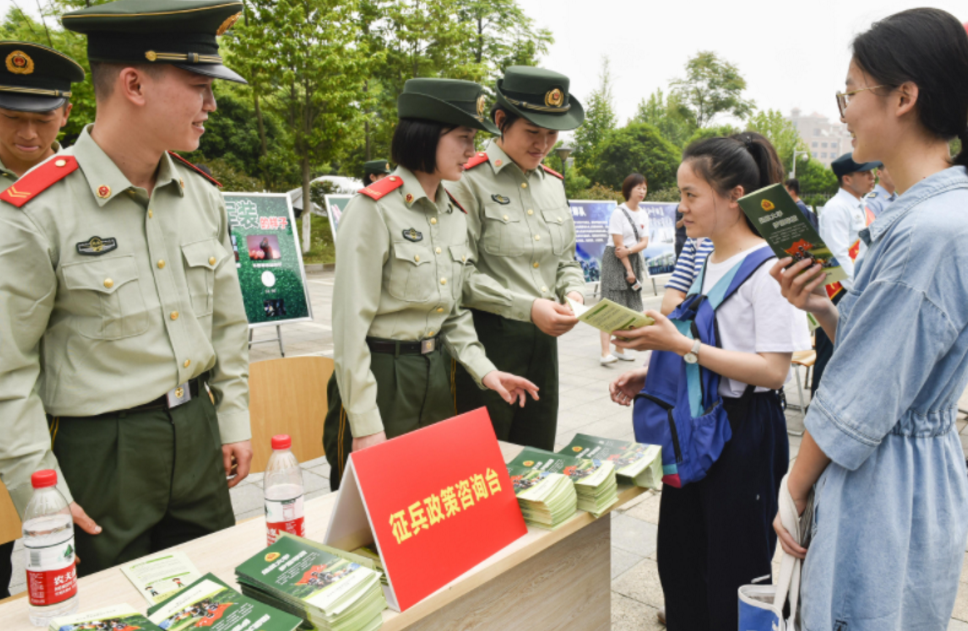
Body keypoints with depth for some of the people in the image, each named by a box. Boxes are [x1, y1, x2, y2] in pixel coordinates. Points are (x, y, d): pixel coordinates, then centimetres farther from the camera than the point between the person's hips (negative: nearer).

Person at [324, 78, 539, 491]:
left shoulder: (455, 213, 8)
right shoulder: (375, 209, -15)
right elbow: (350, 322, -17)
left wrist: (481, 369, -1)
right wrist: (365, 424, -18)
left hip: (435, 375, 7)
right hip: (380, 375, -7)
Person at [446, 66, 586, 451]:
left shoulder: (553, 184, 11)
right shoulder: (469, 181, -10)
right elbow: (460, 274, -16)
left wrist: (572, 291, -2)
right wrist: (527, 307, -20)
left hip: (543, 340, 7)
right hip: (487, 337, -6)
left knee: (538, 455, 17)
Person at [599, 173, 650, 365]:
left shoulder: (643, 214, 9)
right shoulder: (619, 213, -10)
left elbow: (644, 242, 3)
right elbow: (619, 244, -14)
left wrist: (629, 250, -17)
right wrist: (628, 270, -13)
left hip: (634, 259, 7)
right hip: (615, 261, -7)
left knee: (628, 307, 6)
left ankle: (620, 349, 14)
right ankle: (605, 352, -17)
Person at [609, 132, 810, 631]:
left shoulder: (766, 268, -16)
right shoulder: (707, 262, 9)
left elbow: (772, 370, -22)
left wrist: (681, 345, -27)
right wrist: (651, 376, 3)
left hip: (744, 432, -8)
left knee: (733, 570, 8)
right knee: (681, 559, 19)